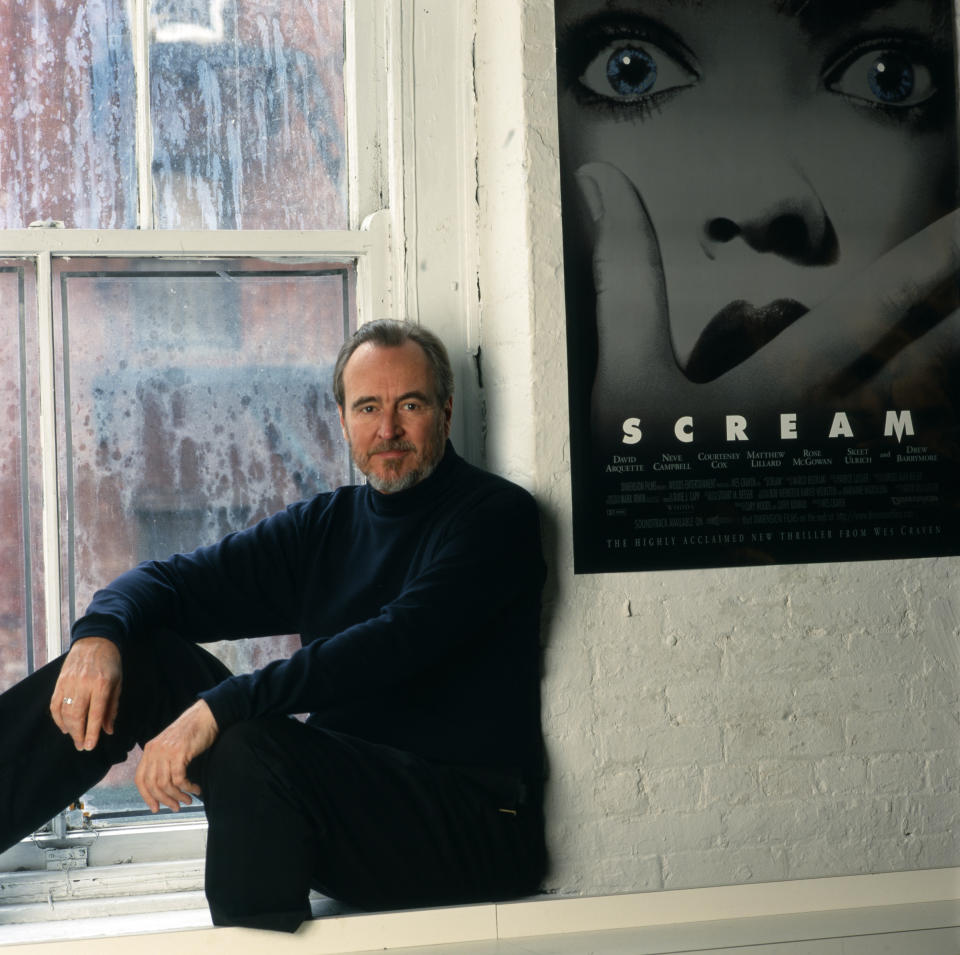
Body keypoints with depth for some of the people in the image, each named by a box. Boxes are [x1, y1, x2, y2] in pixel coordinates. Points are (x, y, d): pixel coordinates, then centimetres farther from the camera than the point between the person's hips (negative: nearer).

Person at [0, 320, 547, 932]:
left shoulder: (496, 514, -6)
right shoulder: (327, 525, 14)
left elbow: (398, 643, -22)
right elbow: (171, 581, 11)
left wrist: (220, 707, -28)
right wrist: (101, 633, -13)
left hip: (476, 828, -6)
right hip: (339, 792, 6)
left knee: (252, 749, -33)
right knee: (138, 653, -4)